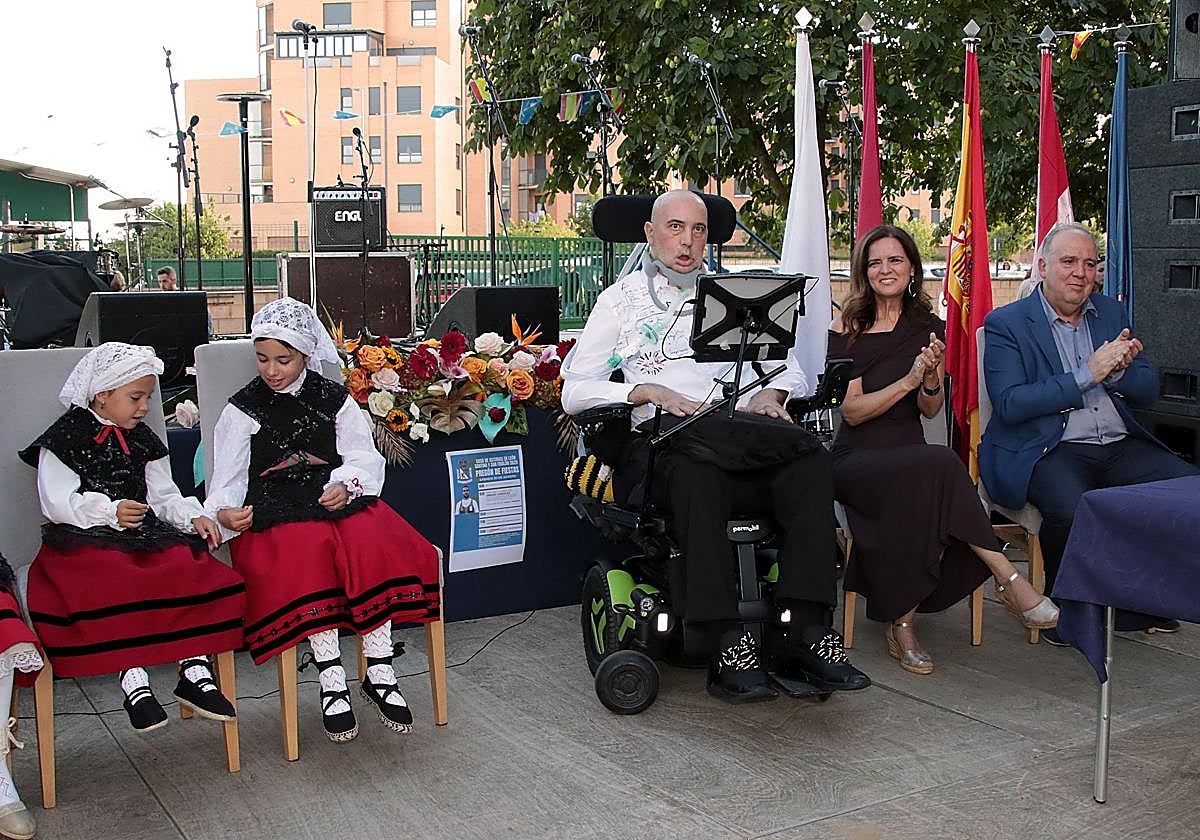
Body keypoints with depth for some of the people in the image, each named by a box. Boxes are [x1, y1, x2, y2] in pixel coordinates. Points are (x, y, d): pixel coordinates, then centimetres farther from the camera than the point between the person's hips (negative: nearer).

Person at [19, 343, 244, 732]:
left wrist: (194, 517, -1)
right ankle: (133, 680, -28)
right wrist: (110, 511, -21)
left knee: (196, 572, -23)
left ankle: (195, 670, -18)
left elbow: (164, 496, 19)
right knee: (118, 584, -36)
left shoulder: (143, 440, 20)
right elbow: (56, 504, -7)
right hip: (83, 540, -5)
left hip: (147, 532, 5)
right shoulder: (66, 438, 2)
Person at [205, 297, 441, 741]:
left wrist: (345, 484, -13)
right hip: (275, 513, -1)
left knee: (374, 542, -30)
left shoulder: (335, 399, 16)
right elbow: (227, 480, 6)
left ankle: (379, 672, -26)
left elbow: (364, 458, 9)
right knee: (307, 551, -35)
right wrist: (224, 512, -16)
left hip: (340, 500, 2)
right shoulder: (242, 409, 13)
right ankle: (331, 680, -33)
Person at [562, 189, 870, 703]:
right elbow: (574, 391, 5)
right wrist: (650, 392, -10)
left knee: (810, 462, -29)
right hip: (662, 445, -3)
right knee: (696, 469, -39)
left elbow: (790, 369, 23)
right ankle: (727, 645, -38)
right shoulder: (621, 300, 16)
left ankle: (806, 630, -32)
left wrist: (771, 393, -2)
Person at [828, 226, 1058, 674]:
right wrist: (908, 380, -20)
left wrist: (931, 379, -13)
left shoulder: (928, 328, 12)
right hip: (857, 460, -3)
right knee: (941, 465, -35)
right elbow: (851, 410, -7)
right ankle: (1006, 577, -26)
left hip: (911, 457, 4)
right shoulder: (848, 329, 1)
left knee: (922, 502, -36)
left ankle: (902, 620, -26)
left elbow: (930, 410, 9)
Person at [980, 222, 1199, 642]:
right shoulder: (1006, 323, 0)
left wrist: (1118, 368, -8)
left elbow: (1148, 391, 15)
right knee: (1073, 509, -35)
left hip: (1122, 446, 6)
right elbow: (1009, 404, -12)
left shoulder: (1112, 313, 18)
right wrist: (1087, 375, -15)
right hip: (1048, 450, -6)